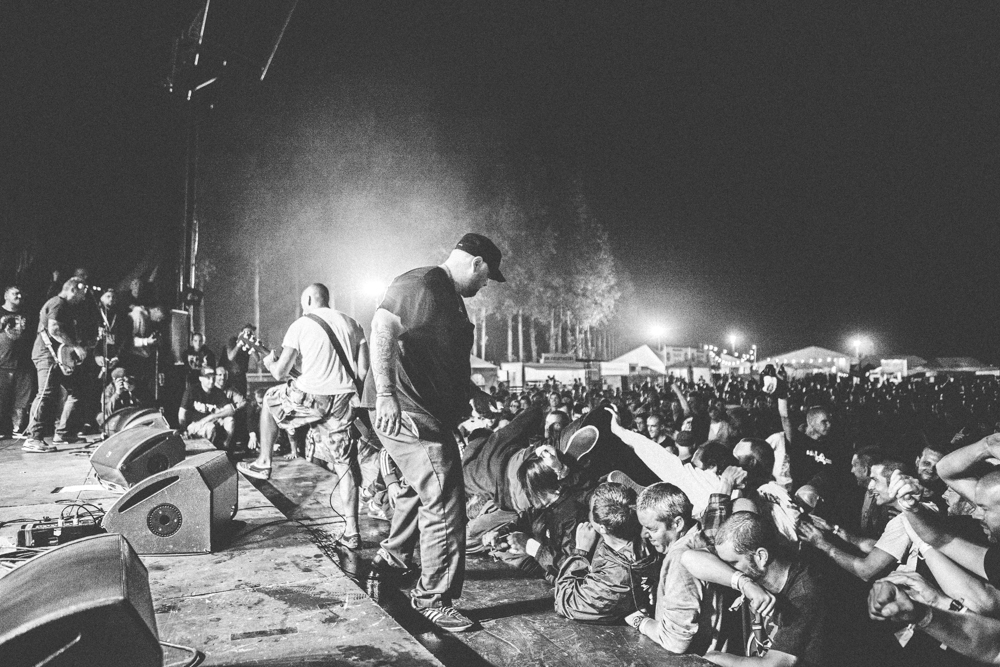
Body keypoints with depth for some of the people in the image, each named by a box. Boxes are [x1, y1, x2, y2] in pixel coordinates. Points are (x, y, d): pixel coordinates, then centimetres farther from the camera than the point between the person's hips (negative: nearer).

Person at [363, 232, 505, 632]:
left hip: (428, 411, 11)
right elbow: (382, 328, -29)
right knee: (445, 503, -9)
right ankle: (432, 598, 4)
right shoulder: (421, 284, -15)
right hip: (403, 411, -11)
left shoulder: (449, 297, 17)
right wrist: (385, 393, -37)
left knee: (422, 487, 27)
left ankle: (392, 559, 47)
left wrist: (472, 397, 30)